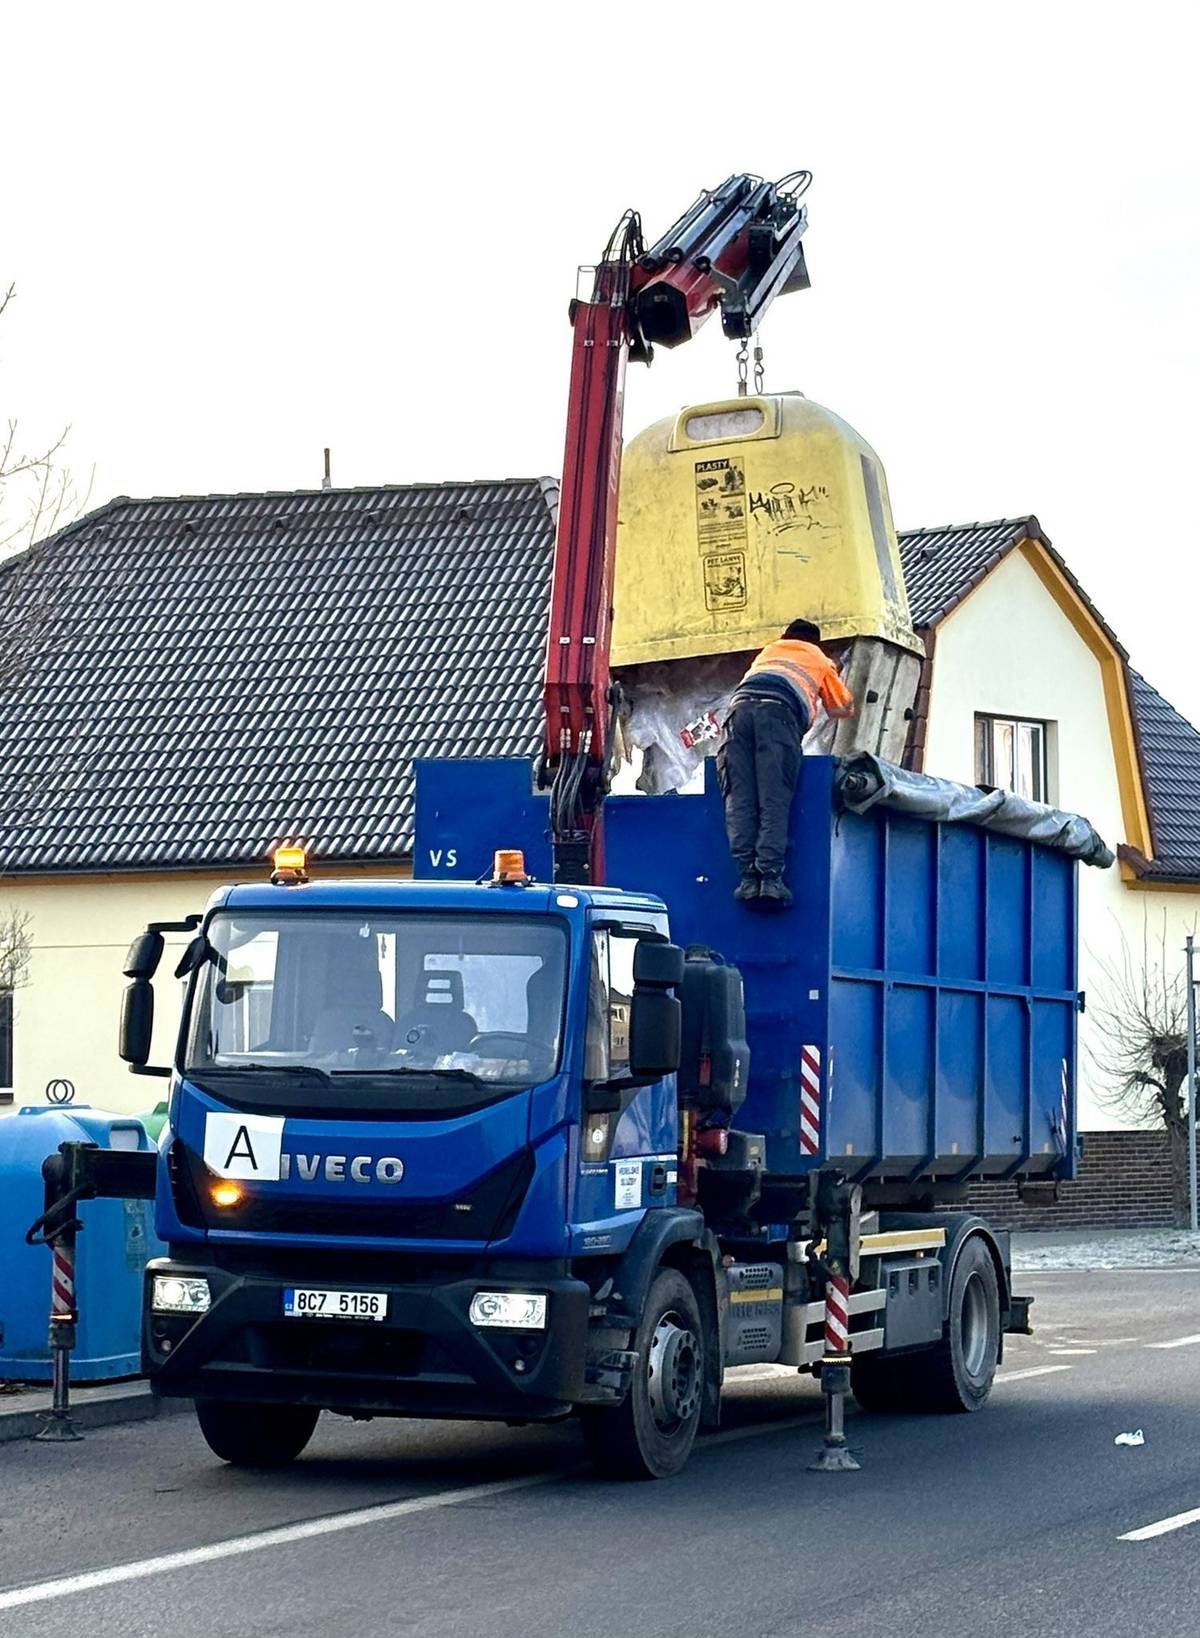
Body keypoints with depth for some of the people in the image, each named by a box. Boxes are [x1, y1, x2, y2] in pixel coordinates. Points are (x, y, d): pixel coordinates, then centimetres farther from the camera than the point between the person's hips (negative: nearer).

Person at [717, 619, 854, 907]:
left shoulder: (768, 651, 40)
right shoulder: (820, 660, 33)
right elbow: (845, 707, 40)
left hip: (740, 705, 2)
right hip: (779, 710, -2)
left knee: (739, 798, -5)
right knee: (774, 799, -11)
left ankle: (748, 876, -17)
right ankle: (770, 877, -24)